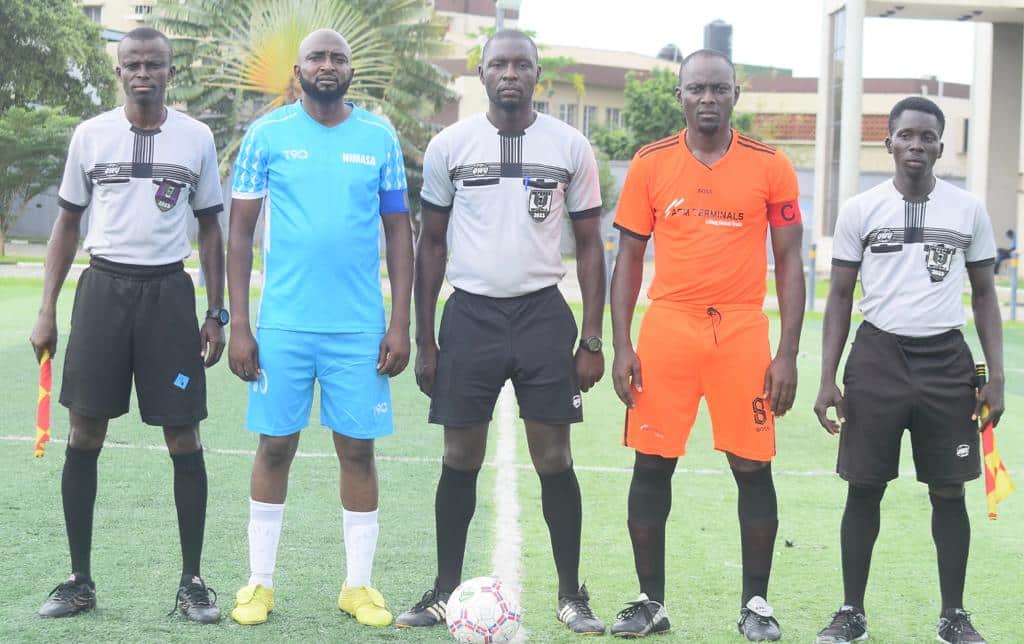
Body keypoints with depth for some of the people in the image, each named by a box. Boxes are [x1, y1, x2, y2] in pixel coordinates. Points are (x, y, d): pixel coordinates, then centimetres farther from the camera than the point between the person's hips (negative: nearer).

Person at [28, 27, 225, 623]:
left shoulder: (196, 138, 4)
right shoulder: (91, 135, 5)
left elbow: (210, 228, 10)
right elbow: (67, 225, 10)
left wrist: (216, 314, 4)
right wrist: (47, 311, 3)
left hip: (169, 290, -1)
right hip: (104, 287, 1)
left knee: (184, 438, -1)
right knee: (85, 435, 1)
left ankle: (193, 582, 10)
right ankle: (80, 581, 12)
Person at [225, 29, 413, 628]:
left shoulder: (379, 137, 6)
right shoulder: (268, 134, 2)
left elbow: (399, 231, 8)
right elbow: (241, 230, 3)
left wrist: (401, 323, 0)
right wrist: (238, 325, -3)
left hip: (360, 328, 1)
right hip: (283, 324, -1)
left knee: (358, 448, 4)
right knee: (275, 444, 3)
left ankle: (359, 584, 15)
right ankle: (260, 582, 14)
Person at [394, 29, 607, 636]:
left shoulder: (571, 147, 2)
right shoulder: (449, 145, 3)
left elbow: (589, 246, 6)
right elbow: (432, 244, 8)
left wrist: (592, 341, -1)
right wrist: (424, 341, 4)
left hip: (543, 313, 0)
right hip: (470, 313, 1)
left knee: (555, 458, 1)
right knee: (460, 459, 4)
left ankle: (572, 595, 13)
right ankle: (446, 592, 16)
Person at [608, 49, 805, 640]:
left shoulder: (771, 166, 2)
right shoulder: (650, 164, 4)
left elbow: (788, 262, 4)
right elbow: (629, 257, 8)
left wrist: (788, 353, -3)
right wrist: (621, 346, -1)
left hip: (743, 333, -1)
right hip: (667, 328, 1)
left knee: (753, 469, 2)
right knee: (652, 466, 2)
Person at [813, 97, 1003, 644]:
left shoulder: (969, 210, 4)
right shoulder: (860, 210, 1)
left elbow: (984, 295, 9)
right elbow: (840, 296, 5)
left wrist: (995, 376, 0)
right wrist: (827, 379, -2)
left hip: (946, 359, 1)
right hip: (878, 355, -1)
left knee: (949, 490, 5)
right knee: (864, 487, 3)